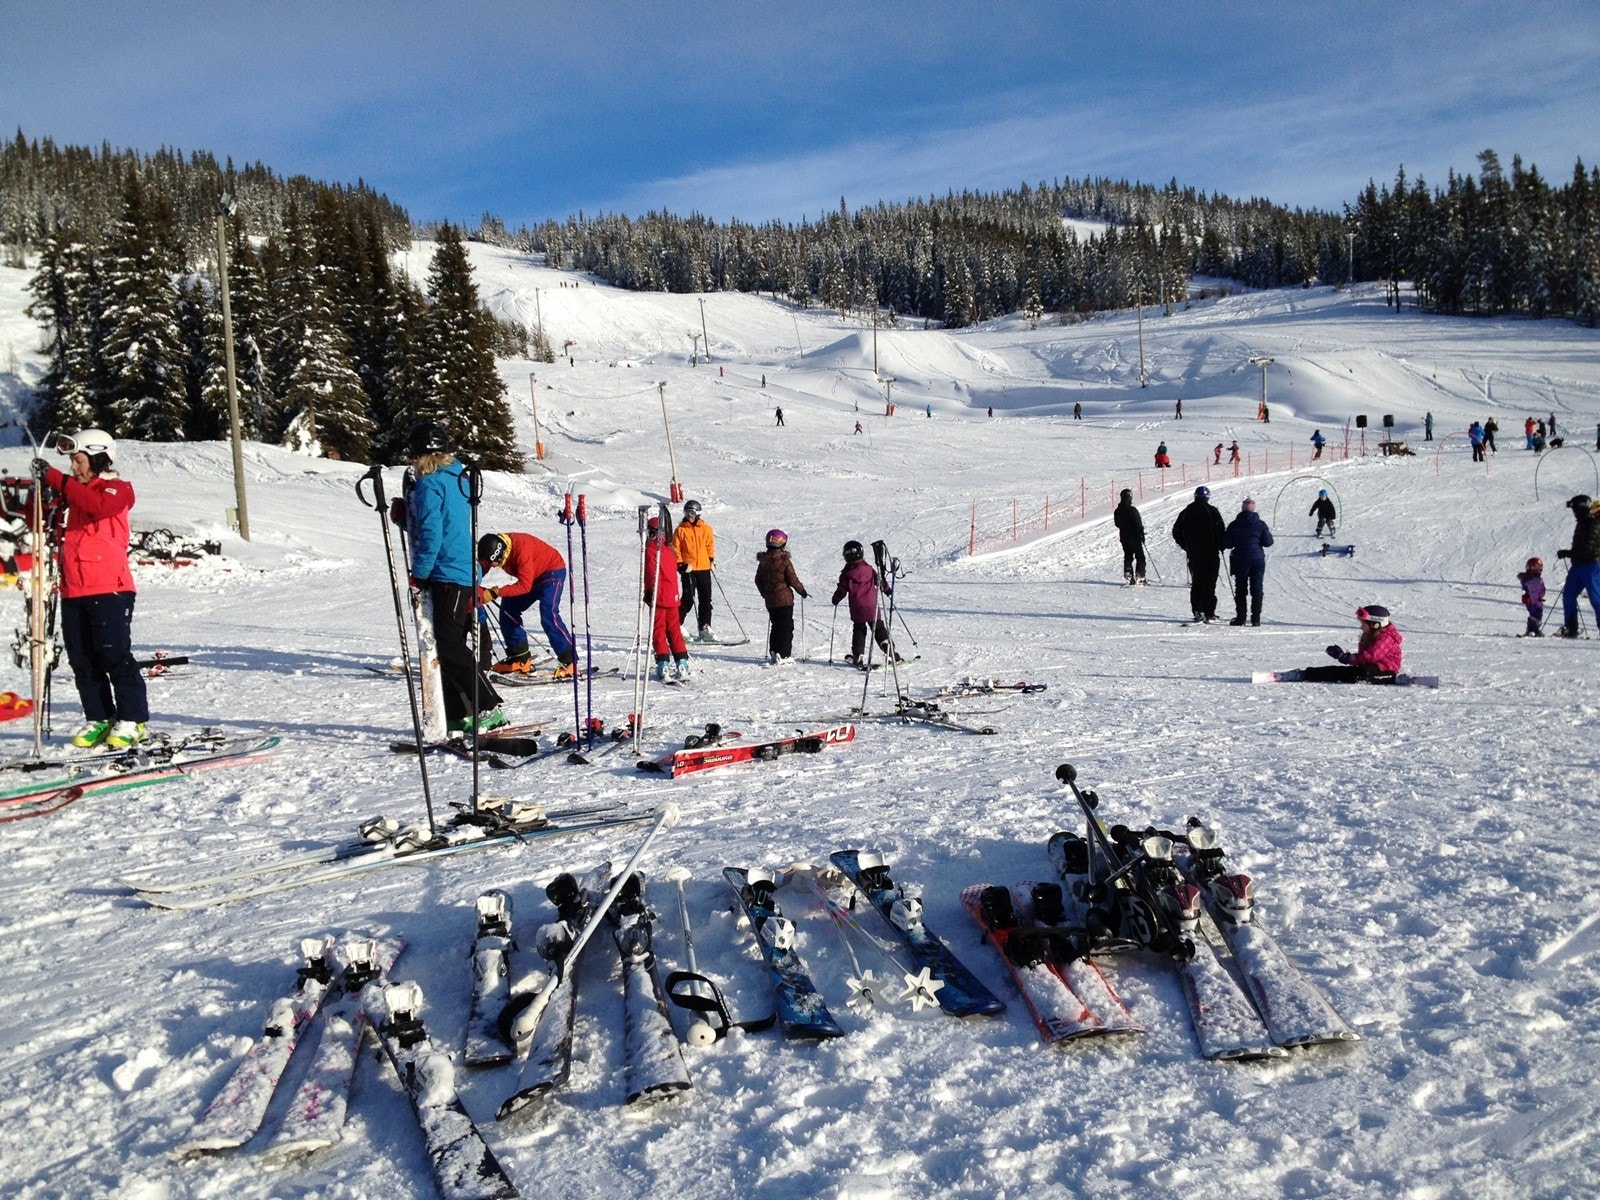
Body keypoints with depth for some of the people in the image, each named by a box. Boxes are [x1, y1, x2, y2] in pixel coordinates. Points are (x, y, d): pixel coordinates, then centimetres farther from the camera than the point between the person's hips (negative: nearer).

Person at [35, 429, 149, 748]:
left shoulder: (118, 489, -1)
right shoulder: (76, 491, 18)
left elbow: (98, 505, -23)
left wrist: (57, 480, -21)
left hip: (109, 589, -7)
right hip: (73, 591, 7)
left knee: (114, 654, -7)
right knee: (82, 660, 8)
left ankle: (132, 720, 1)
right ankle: (99, 719, 16)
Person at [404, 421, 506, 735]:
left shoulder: (429, 484, -12)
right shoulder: (459, 478, 16)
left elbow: (431, 534, -17)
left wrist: (419, 575, -10)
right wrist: (405, 515, 13)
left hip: (446, 575, -9)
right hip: (466, 574, 9)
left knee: (449, 648, -9)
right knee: (448, 646, 12)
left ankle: (489, 709, -9)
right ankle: (459, 715, 14)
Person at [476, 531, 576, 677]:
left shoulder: (521, 549, -37)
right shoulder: (492, 548, -17)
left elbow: (525, 586, -37)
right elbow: (479, 570, -13)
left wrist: (495, 593, -39)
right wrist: (479, 591, -34)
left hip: (553, 571, -8)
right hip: (533, 575, 8)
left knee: (548, 615, -24)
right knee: (508, 610, 1)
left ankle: (569, 661, -20)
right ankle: (520, 659, 12)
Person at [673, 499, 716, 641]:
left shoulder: (706, 528, 8)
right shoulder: (681, 530, 1)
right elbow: (675, 549, 1)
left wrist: (712, 560, 3)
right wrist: (681, 564, -9)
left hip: (704, 568, 3)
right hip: (688, 570, -3)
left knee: (706, 600, 4)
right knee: (688, 599, -7)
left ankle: (705, 629, 10)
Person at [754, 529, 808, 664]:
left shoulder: (763, 562, 4)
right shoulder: (785, 561, -14)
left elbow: (758, 580, 12)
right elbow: (793, 580, -11)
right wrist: (802, 591, 4)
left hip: (770, 601, 6)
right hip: (785, 599, -6)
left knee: (775, 626, 17)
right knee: (786, 627, -1)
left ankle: (773, 653, 17)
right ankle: (784, 655, -5)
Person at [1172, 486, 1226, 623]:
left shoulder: (1186, 512, 4)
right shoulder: (1212, 512, -8)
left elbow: (1176, 532, 9)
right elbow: (1220, 532, -12)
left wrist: (1186, 546, 20)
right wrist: (1221, 547, 3)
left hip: (1193, 554, 4)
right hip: (1211, 554, -4)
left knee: (1196, 583, 12)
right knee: (1209, 583, -1)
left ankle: (1197, 612, 9)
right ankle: (1209, 614, -4)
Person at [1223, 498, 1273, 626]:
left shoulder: (1234, 524, -2)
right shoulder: (1261, 524, -2)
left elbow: (1227, 543, -3)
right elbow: (1268, 542, -3)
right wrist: (1268, 534, 18)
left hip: (1240, 561, 0)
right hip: (1258, 560, 0)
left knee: (1240, 589, 8)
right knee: (1256, 589, 5)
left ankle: (1240, 617, 5)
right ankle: (1256, 618, 0)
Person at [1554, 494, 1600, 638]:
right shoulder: (1582, 523, 15)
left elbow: (1587, 548, -23)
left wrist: (1567, 553, -20)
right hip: (1578, 566, 10)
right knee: (1568, 595, 5)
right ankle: (1570, 629, 9)